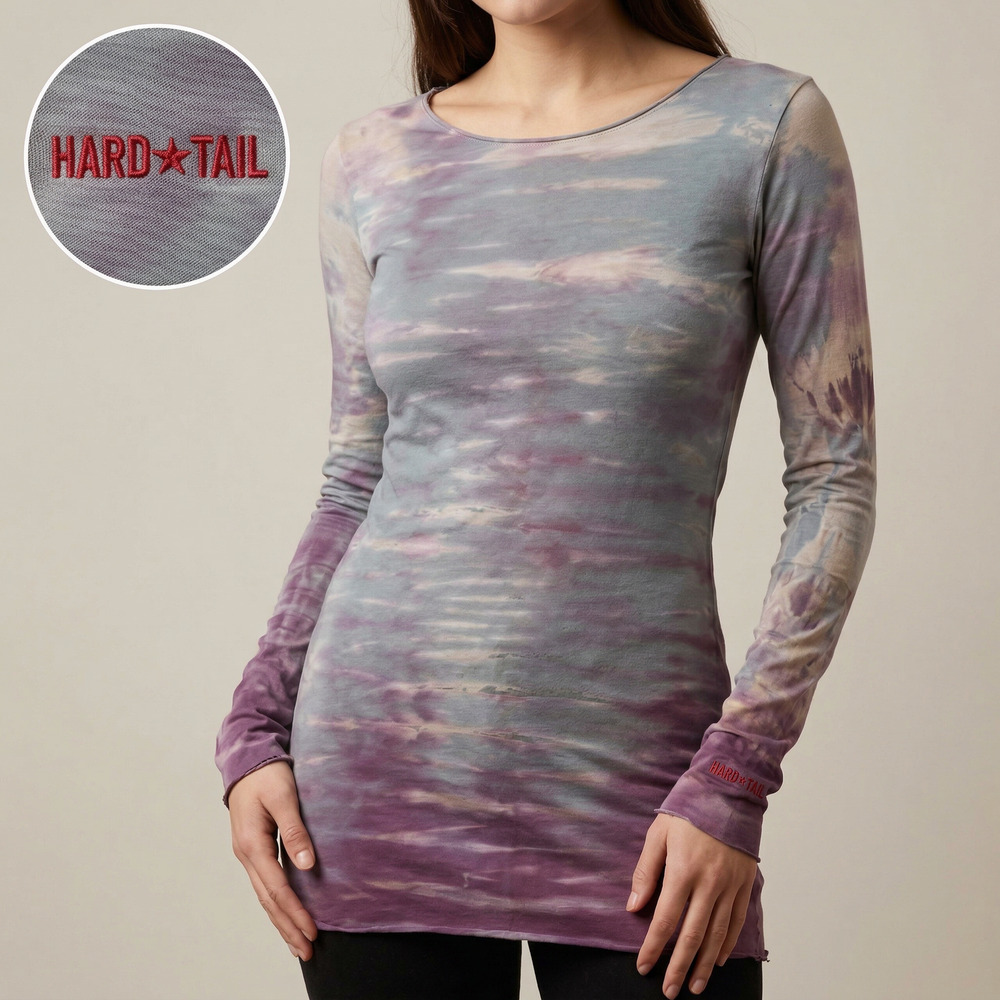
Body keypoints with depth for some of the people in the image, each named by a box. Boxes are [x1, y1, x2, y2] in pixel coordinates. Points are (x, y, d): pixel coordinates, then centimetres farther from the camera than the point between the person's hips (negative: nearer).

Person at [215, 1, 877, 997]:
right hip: (381, 766, 2)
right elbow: (355, 483, 12)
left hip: (636, 793, -2)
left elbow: (834, 477, -3)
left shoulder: (766, 127, -2)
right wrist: (254, 730, 2)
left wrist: (734, 780, -10)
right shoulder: (372, 164, 6)